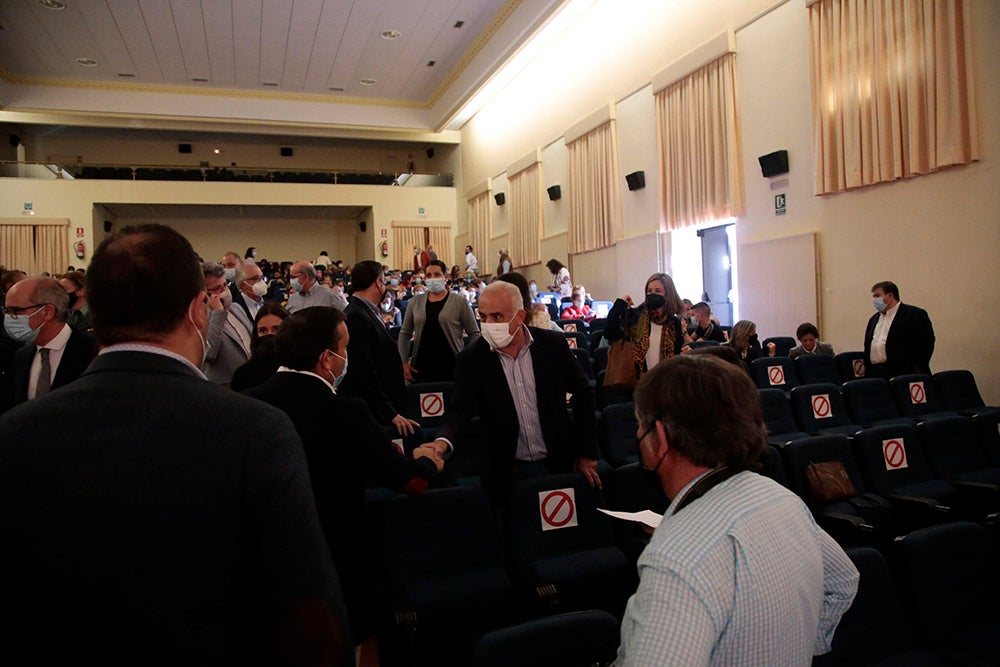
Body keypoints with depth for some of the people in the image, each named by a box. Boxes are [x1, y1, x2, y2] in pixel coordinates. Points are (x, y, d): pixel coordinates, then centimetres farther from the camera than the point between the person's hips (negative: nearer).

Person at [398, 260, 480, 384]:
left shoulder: (460, 302, 0)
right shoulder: (415, 301, 9)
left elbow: (474, 334, 2)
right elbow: (405, 333, 15)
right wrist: (404, 362, 7)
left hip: (452, 368, -2)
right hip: (420, 368, 3)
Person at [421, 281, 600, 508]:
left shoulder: (553, 344, -6)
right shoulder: (471, 359, -8)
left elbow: (583, 394, 4)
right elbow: (460, 412, -14)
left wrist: (586, 453, 2)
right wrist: (442, 443, -37)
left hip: (559, 464, 1)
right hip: (507, 475, -1)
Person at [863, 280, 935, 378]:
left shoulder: (916, 314, 0)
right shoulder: (874, 319, 21)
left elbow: (926, 343, -8)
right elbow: (867, 347, 22)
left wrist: (916, 370, -12)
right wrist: (867, 373, 12)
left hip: (902, 374, -5)